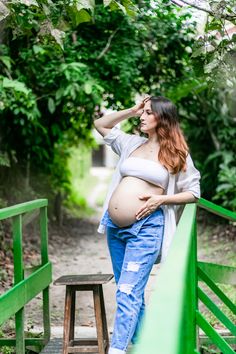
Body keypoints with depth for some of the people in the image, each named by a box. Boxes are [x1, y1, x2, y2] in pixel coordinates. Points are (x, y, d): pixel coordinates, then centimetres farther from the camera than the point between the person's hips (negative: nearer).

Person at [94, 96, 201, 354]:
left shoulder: (177, 153, 1)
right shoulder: (132, 142, 12)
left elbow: (193, 192, 3)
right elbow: (100, 124, 24)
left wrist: (161, 199, -11)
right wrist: (132, 110, 14)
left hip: (146, 228, -5)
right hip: (114, 226, 6)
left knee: (128, 292, -13)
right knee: (131, 291, 13)